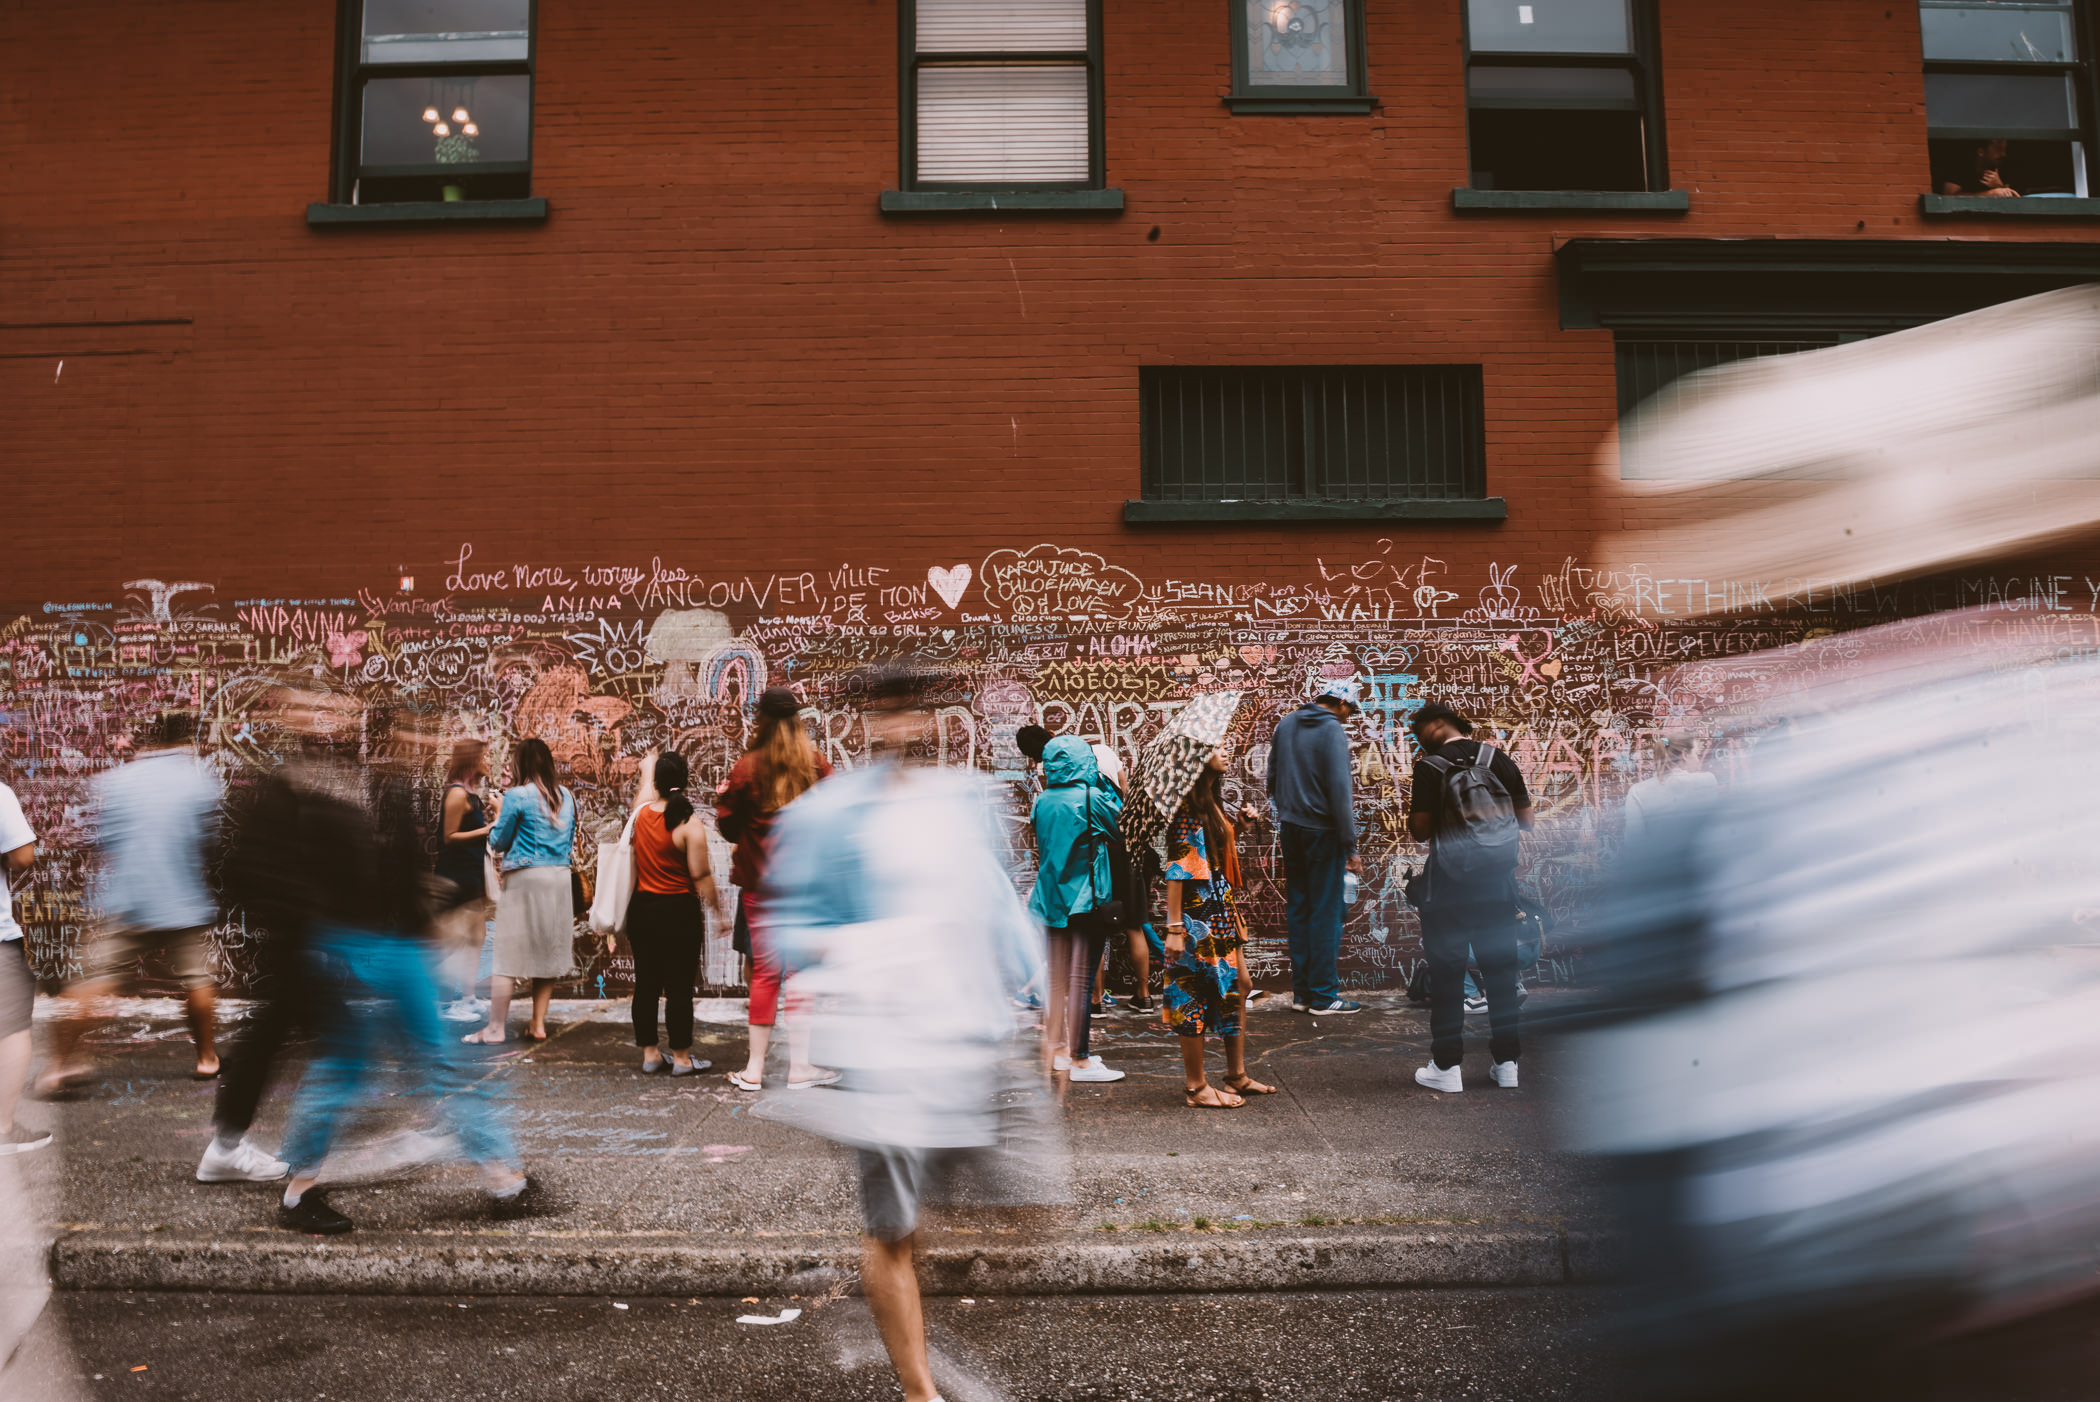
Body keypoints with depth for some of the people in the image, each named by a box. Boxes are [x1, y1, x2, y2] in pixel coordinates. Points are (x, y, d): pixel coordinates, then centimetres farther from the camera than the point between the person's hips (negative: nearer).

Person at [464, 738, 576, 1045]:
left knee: (507, 953, 0)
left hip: (525, 878, -5)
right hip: (560, 878, 6)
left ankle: (496, 1028, 2)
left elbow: (498, 843, -3)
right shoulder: (567, 797, 7)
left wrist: (499, 815, 11)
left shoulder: (517, 796, -9)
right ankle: (538, 1024, 15)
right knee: (548, 950, 12)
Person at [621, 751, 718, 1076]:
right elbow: (701, 875, -13)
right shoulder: (690, 825, -14)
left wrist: (649, 766, 44)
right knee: (680, 986, 1)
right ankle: (681, 1057, 7)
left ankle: (649, 1053, 21)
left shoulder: (642, 813, 1)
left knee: (646, 983, 12)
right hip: (680, 910, -5)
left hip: (642, 908, 5)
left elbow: (645, 786, 25)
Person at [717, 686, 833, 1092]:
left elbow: (728, 826, 2)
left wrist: (724, 798, 20)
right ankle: (799, 1066, 10)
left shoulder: (747, 768, -5)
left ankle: (755, 1069, 13)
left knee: (765, 971, 7)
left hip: (760, 883, 0)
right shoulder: (817, 764, -4)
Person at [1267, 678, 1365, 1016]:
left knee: (1297, 909, 12)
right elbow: (1340, 790, -18)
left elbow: (1272, 777, 15)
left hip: (1290, 827, 7)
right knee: (1326, 912, 0)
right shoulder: (1333, 731, -13)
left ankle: (1301, 991, 17)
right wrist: (1350, 846, -15)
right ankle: (1323, 995, 4)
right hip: (1321, 831, -7)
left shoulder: (1286, 724, 8)